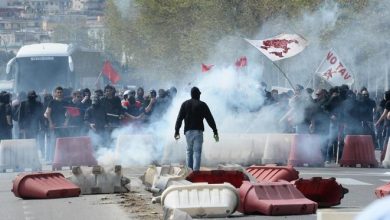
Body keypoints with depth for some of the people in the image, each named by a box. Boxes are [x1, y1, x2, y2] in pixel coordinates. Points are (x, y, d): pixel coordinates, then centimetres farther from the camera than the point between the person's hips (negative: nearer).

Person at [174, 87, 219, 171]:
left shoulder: (185, 104, 8)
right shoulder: (202, 105, 1)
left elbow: (179, 118, 3)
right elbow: (210, 119, 0)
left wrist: (177, 131, 5)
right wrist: (215, 132, 2)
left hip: (188, 131, 3)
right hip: (198, 131, -3)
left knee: (189, 151, 15)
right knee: (197, 151, -5)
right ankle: (195, 170, -15)